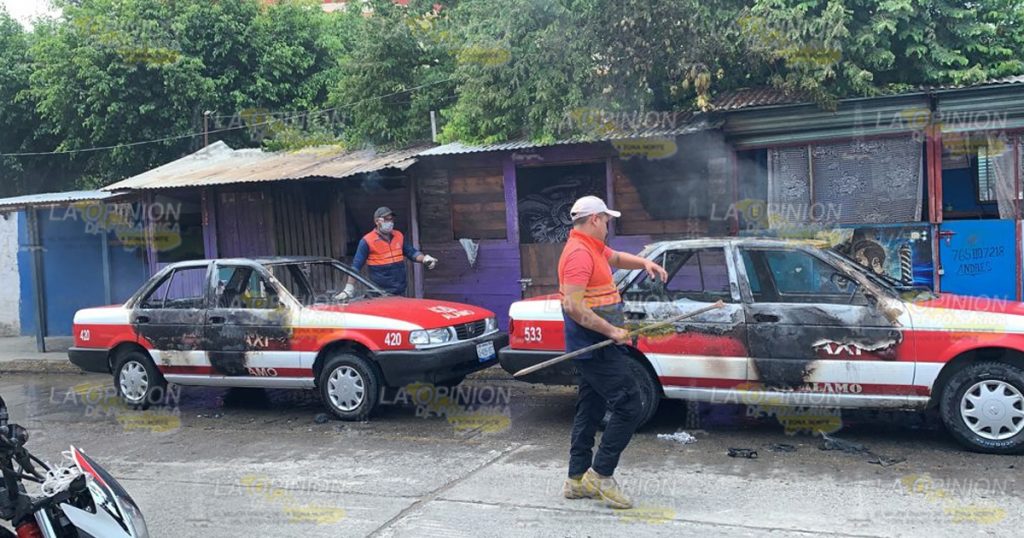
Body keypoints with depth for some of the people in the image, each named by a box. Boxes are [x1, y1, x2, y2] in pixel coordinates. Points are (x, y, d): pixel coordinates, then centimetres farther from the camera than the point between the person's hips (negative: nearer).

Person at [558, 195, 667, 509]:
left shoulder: (593, 249, 14)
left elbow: (617, 258, 35)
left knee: (590, 411, 14)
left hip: (596, 348, 11)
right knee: (629, 407, -8)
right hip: (597, 348, -11)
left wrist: (644, 263, 16)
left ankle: (577, 480, 21)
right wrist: (612, 331, -23)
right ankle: (601, 474, 1)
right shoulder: (579, 254, -18)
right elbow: (573, 306, -26)